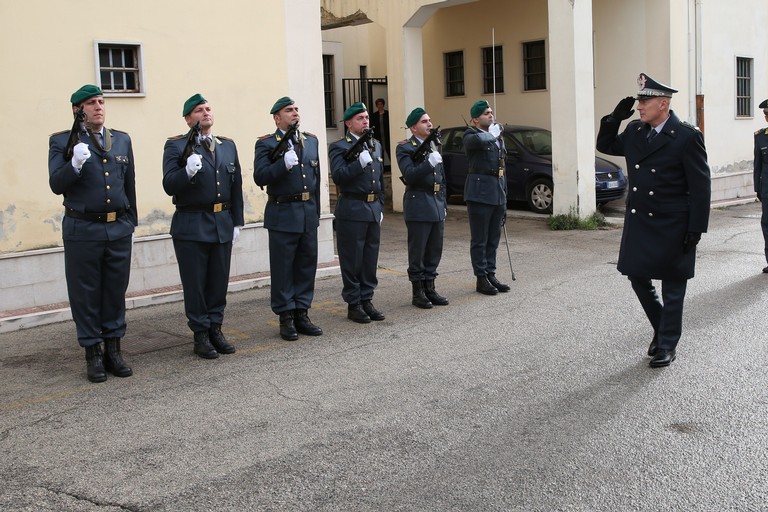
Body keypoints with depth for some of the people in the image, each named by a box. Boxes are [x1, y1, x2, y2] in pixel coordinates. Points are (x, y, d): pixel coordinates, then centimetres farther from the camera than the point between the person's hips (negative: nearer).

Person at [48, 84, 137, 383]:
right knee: (86, 295, 4)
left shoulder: (122, 140, 11)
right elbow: (56, 185, -8)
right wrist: (74, 165, -25)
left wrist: (131, 222, 16)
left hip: (119, 229, 3)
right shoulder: (62, 142, -1)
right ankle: (93, 355, 15)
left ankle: (113, 351, 21)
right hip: (82, 231, -3)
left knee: (116, 292, 10)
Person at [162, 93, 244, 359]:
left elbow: (236, 186, 14)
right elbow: (169, 186, -10)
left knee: (219, 281, 10)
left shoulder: (228, 145, 13)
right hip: (191, 225, -4)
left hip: (222, 225, 4)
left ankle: (215, 329, 22)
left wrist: (237, 222, 11)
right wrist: (187, 171, -28)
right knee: (195, 283, 3)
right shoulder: (175, 146, -2)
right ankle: (201, 335, 13)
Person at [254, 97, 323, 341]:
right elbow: (260, 177, -15)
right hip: (282, 214, -5)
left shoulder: (311, 140, 13)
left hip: (308, 213, 6)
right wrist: (283, 164, -27)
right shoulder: (266, 144, -4)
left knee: (307, 265, 10)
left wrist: (316, 211, 15)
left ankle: (301, 313, 20)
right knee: (283, 268, 1)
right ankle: (286, 318, 10)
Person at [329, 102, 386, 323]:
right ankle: (353, 305, 8)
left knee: (370, 259, 10)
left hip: (373, 210, 6)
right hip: (352, 210, -6)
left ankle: (366, 300, 20)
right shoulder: (339, 147, -5)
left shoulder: (375, 145, 16)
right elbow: (338, 176, -17)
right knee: (352, 261, 0)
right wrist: (359, 163, -27)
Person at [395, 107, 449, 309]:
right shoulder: (405, 148, -6)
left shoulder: (434, 145, 16)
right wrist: (429, 163, -29)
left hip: (437, 207, 7)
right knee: (417, 252, 0)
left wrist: (443, 203, 19)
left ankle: (429, 288, 20)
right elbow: (409, 176, -19)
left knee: (435, 251, 10)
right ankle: (418, 293, 8)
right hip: (418, 207, -7)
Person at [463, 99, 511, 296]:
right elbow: (479, 140, -34)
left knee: (493, 239, 12)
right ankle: (481, 279, 7)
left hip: (498, 195, 7)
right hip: (480, 193, -7)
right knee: (479, 240, 0)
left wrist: (504, 198, 19)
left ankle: (491, 275, 20)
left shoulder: (497, 136, 17)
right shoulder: (471, 136, -6)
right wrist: (491, 134, -12)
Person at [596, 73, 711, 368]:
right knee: (638, 278, 12)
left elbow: (700, 187, -13)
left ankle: (667, 345, 20)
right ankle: (661, 329, 34)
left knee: (672, 287, 7)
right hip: (638, 222, 6)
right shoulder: (634, 131, 5)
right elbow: (606, 146, 19)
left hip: (672, 226, -6)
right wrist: (614, 119, 1)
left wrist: (696, 230, -15)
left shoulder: (686, 136, -14)